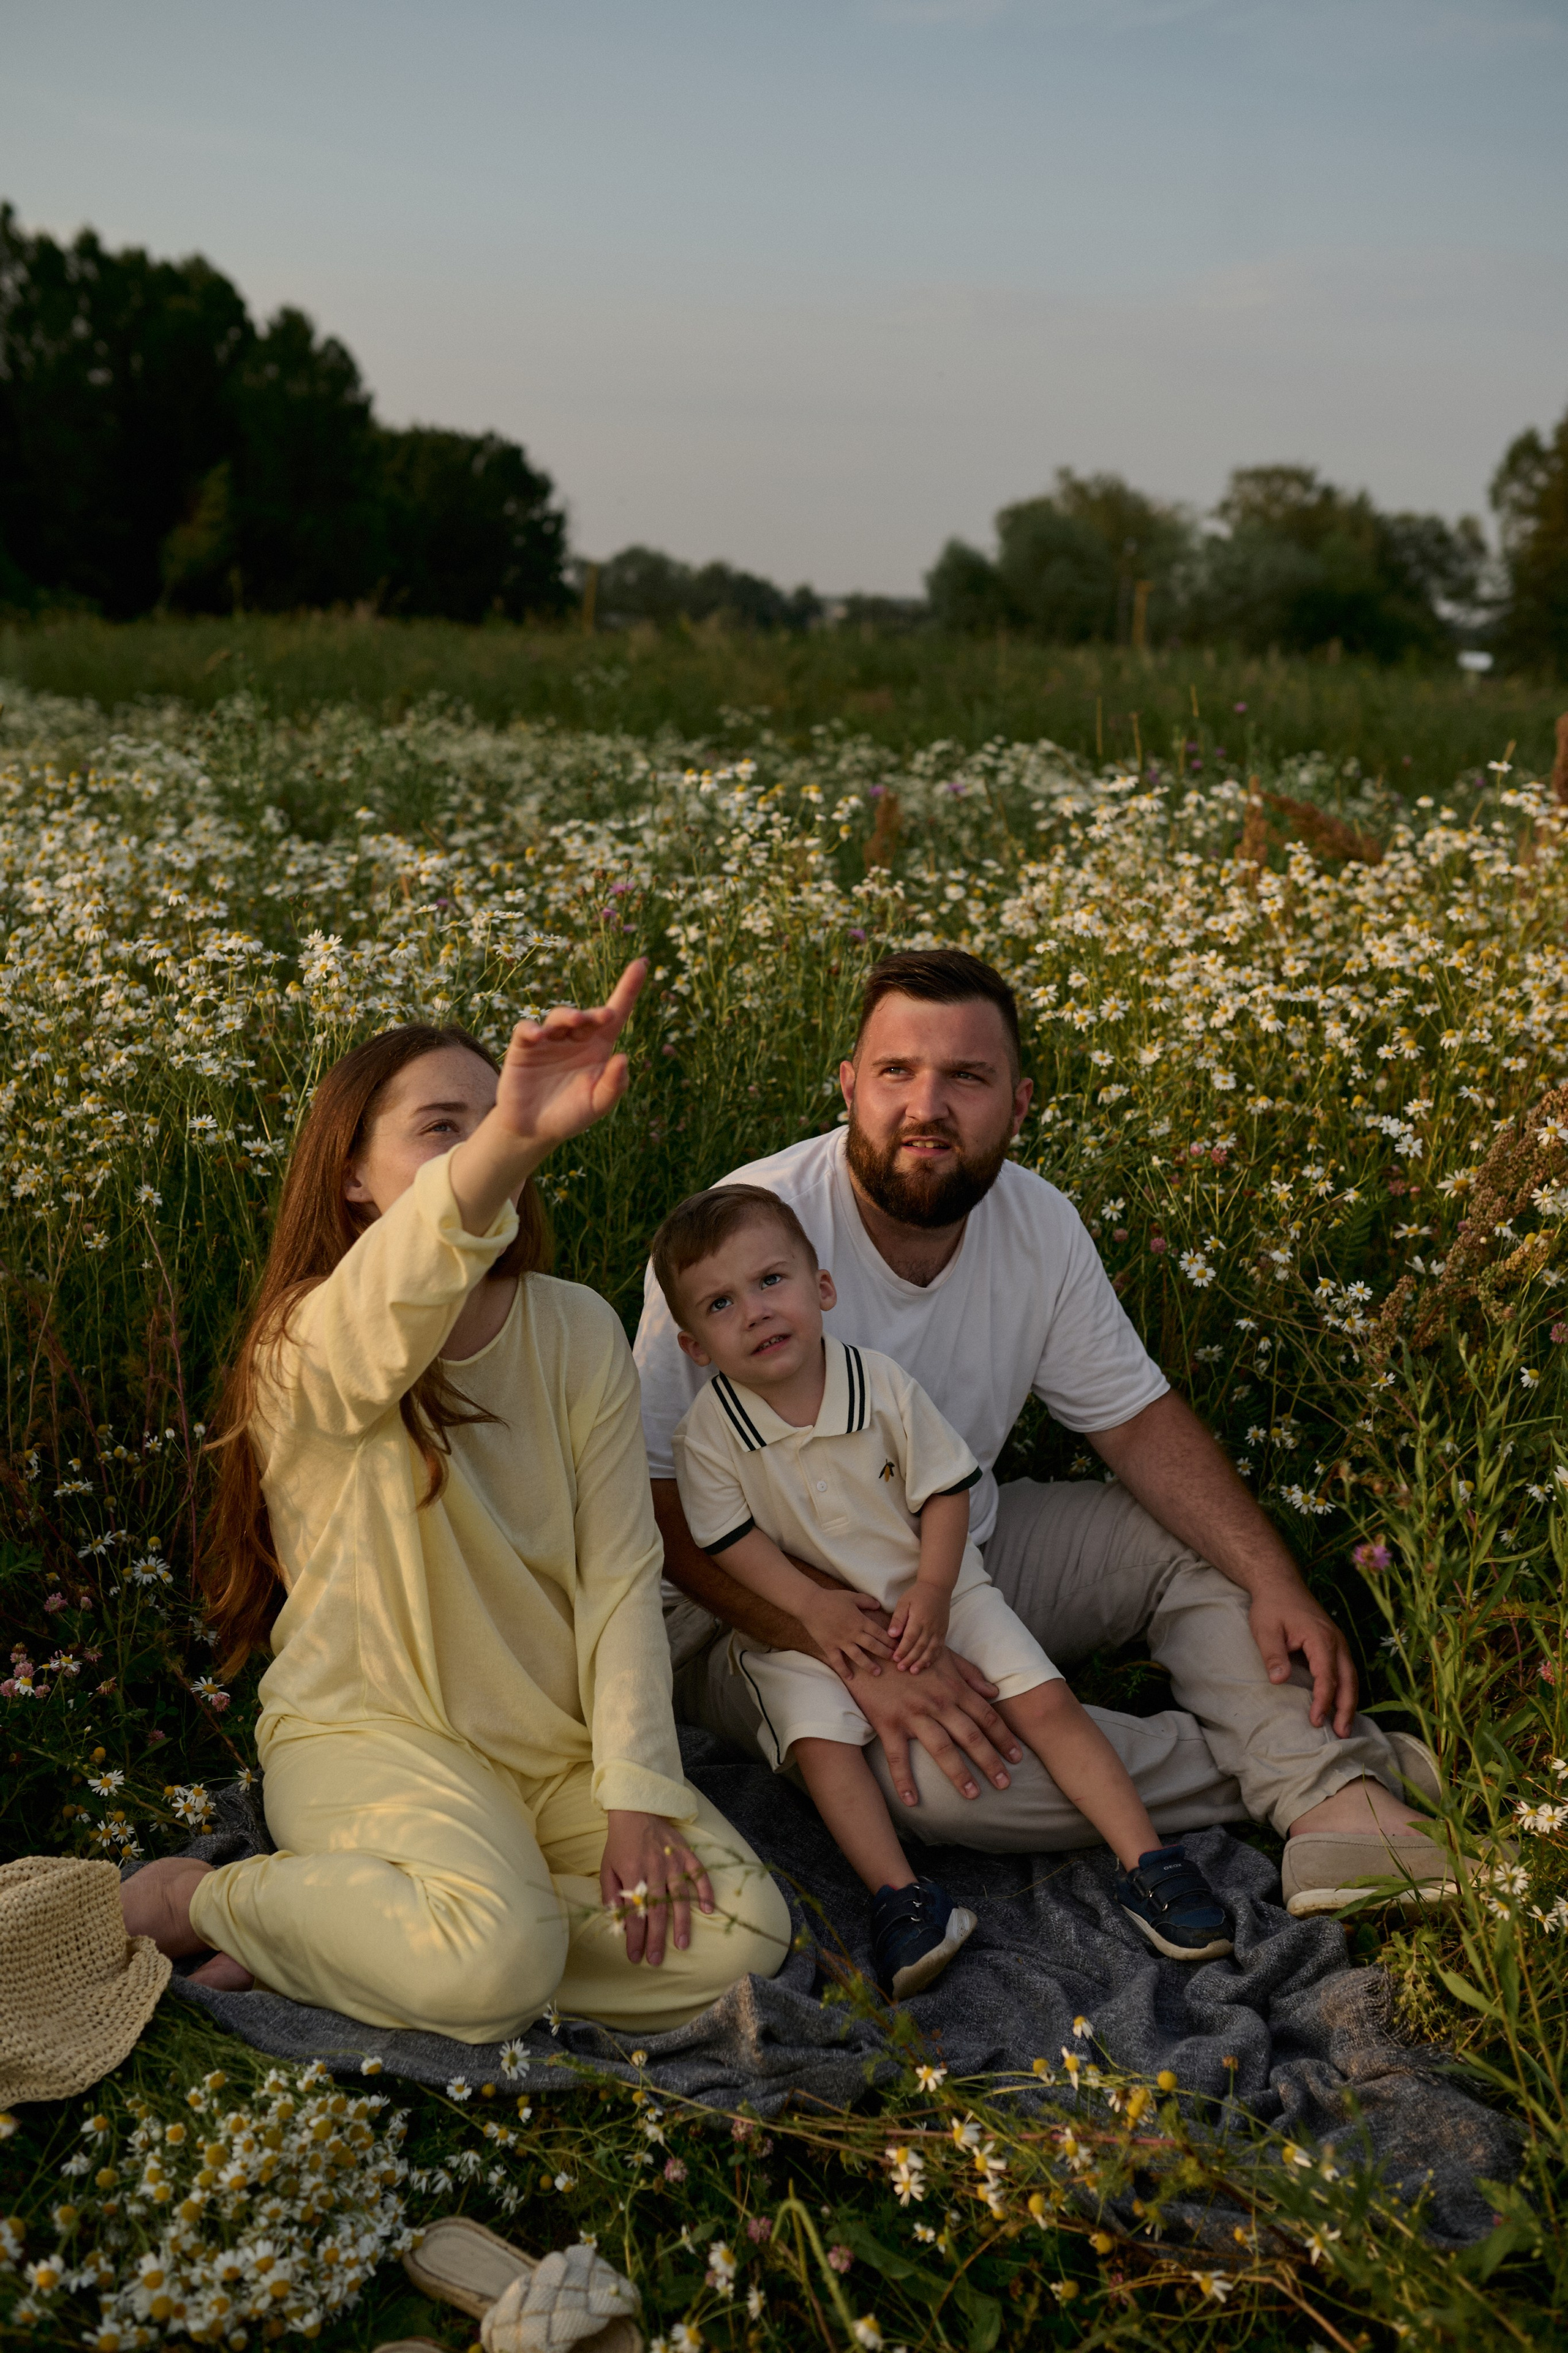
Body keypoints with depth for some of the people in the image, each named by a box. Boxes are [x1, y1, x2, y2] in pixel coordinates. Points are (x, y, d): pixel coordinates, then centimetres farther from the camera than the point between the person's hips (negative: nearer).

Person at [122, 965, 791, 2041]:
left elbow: (623, 1573, -3)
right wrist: (509, 1142, -62)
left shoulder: (581, 1332, -1)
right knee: (494, 1965, -32)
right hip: (371, 1725, -6)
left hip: (557, 1741, 6)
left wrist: (636, 1797, -12)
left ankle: (317, 1942, -3)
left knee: (741, 1935, -14)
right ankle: (207, 1899, -3)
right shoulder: (310, 1350, -16)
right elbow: (393, 1301, -43)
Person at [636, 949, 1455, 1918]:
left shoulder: (1041, 1225, -7)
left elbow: (1140, 1420, 1)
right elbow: (669, 1505, -24)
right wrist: (859, 1655, -34)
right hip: (775, 1607, -6)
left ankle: (1331, 1804, -22)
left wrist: (1274, 1582, -14)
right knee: (931, 1765, -33)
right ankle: (1345, 1756, -19)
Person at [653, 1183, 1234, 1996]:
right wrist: (814, 1606, -21)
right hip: (803, 1623, 0)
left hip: (930, 1591, 1)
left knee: (1044, 1699, -10)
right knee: (819, 1739, -26)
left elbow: (945, 1490, -5)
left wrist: (931, 1593, -16)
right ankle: (898, 1894, -23)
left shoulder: (883, 1384, -11)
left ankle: (1146, 1862, -5)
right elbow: (729, 1537, -10)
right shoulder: (708, 1432, -13)